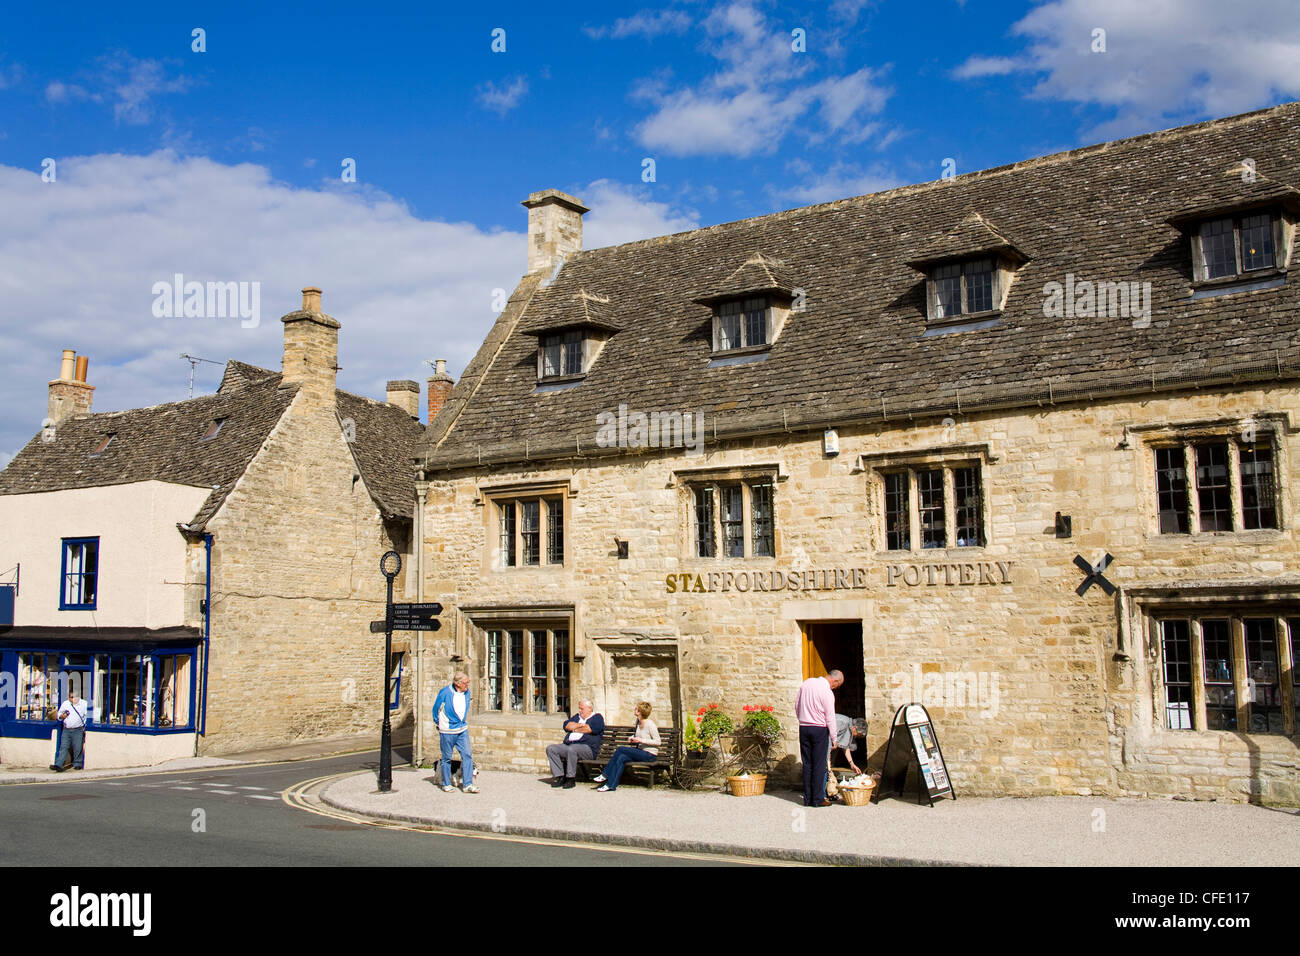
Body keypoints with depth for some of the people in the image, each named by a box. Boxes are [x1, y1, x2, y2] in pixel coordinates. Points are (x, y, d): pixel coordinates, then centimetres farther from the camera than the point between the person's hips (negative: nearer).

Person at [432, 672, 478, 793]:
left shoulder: (467, 692, 2)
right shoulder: (445, 693, -15)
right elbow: (436, 709, -1)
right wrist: (440, 724, 9)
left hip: (463, 730, 5)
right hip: (447, 731, -5)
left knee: (467, 755, -4)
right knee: (447, 758, 6)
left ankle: (468, 784, -1)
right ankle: (446, 784, 19)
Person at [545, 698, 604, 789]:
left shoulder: (597, 718, 7)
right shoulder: (577, 716, 27)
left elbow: (589, 729, -11)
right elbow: (567, 726, 11)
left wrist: (575, 728, 3)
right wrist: (580, 725, -2)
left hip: (587, 747, -7)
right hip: (568, 744, 7)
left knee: (572, 749, -38)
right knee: (550, 749, -13)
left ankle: (571, 779, -27)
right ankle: (560, 777, -16)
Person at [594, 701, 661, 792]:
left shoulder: (650, 724, -16)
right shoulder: (638, 721, 9)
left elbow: (657, 742, -15)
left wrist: (641, 740, -22)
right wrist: (631, 738, 5)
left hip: (650, 755, -8)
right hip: (640, 752, 8)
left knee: (620, 749, -20)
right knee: (621, 758, -20)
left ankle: (605, 775, -13)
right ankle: (612, 785, -21)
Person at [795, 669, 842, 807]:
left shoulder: (807, 682, 4)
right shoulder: (828, 693, -15)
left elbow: (796, 704, 13)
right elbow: (830, 718, -11)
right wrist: (834, 738, -1)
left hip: (803, 728, 6)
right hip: (820, 730, -6)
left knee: (807, 764, 9)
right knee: (819, 765, 1)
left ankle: (807, 799, 11)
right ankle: (818, 799, 2)